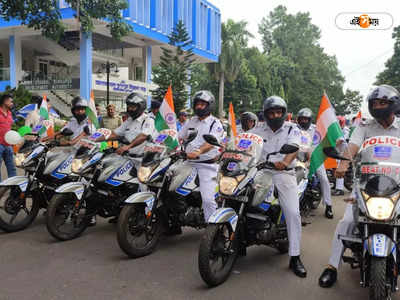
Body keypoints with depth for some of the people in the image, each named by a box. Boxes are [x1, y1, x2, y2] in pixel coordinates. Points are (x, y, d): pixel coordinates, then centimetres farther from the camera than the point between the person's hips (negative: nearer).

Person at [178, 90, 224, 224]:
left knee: (208, 199, -12)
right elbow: (180, 137, 19)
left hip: (207, 164, -6)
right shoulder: (191, 121, 18)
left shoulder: (215, 123, -2)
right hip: (189, 163, 6)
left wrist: (198, 151, -37)